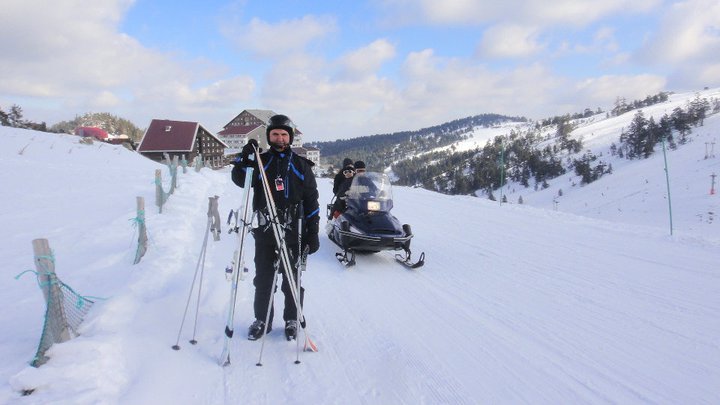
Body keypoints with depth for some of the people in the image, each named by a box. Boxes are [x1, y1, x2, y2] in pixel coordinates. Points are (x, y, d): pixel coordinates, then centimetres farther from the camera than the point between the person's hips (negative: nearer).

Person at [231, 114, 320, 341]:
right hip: (264, 231, 1)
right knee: (263, 279, 10)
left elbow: (311, 201, 4)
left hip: (293, 231, -1)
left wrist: (313, 232, -1)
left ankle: (292, 320, 25)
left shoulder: (301, 165, 6)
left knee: (291, 279, 9)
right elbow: (240, 180, -7)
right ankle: (262, 320, 27)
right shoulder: (260, 162, 8)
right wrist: (245, 158, -23)